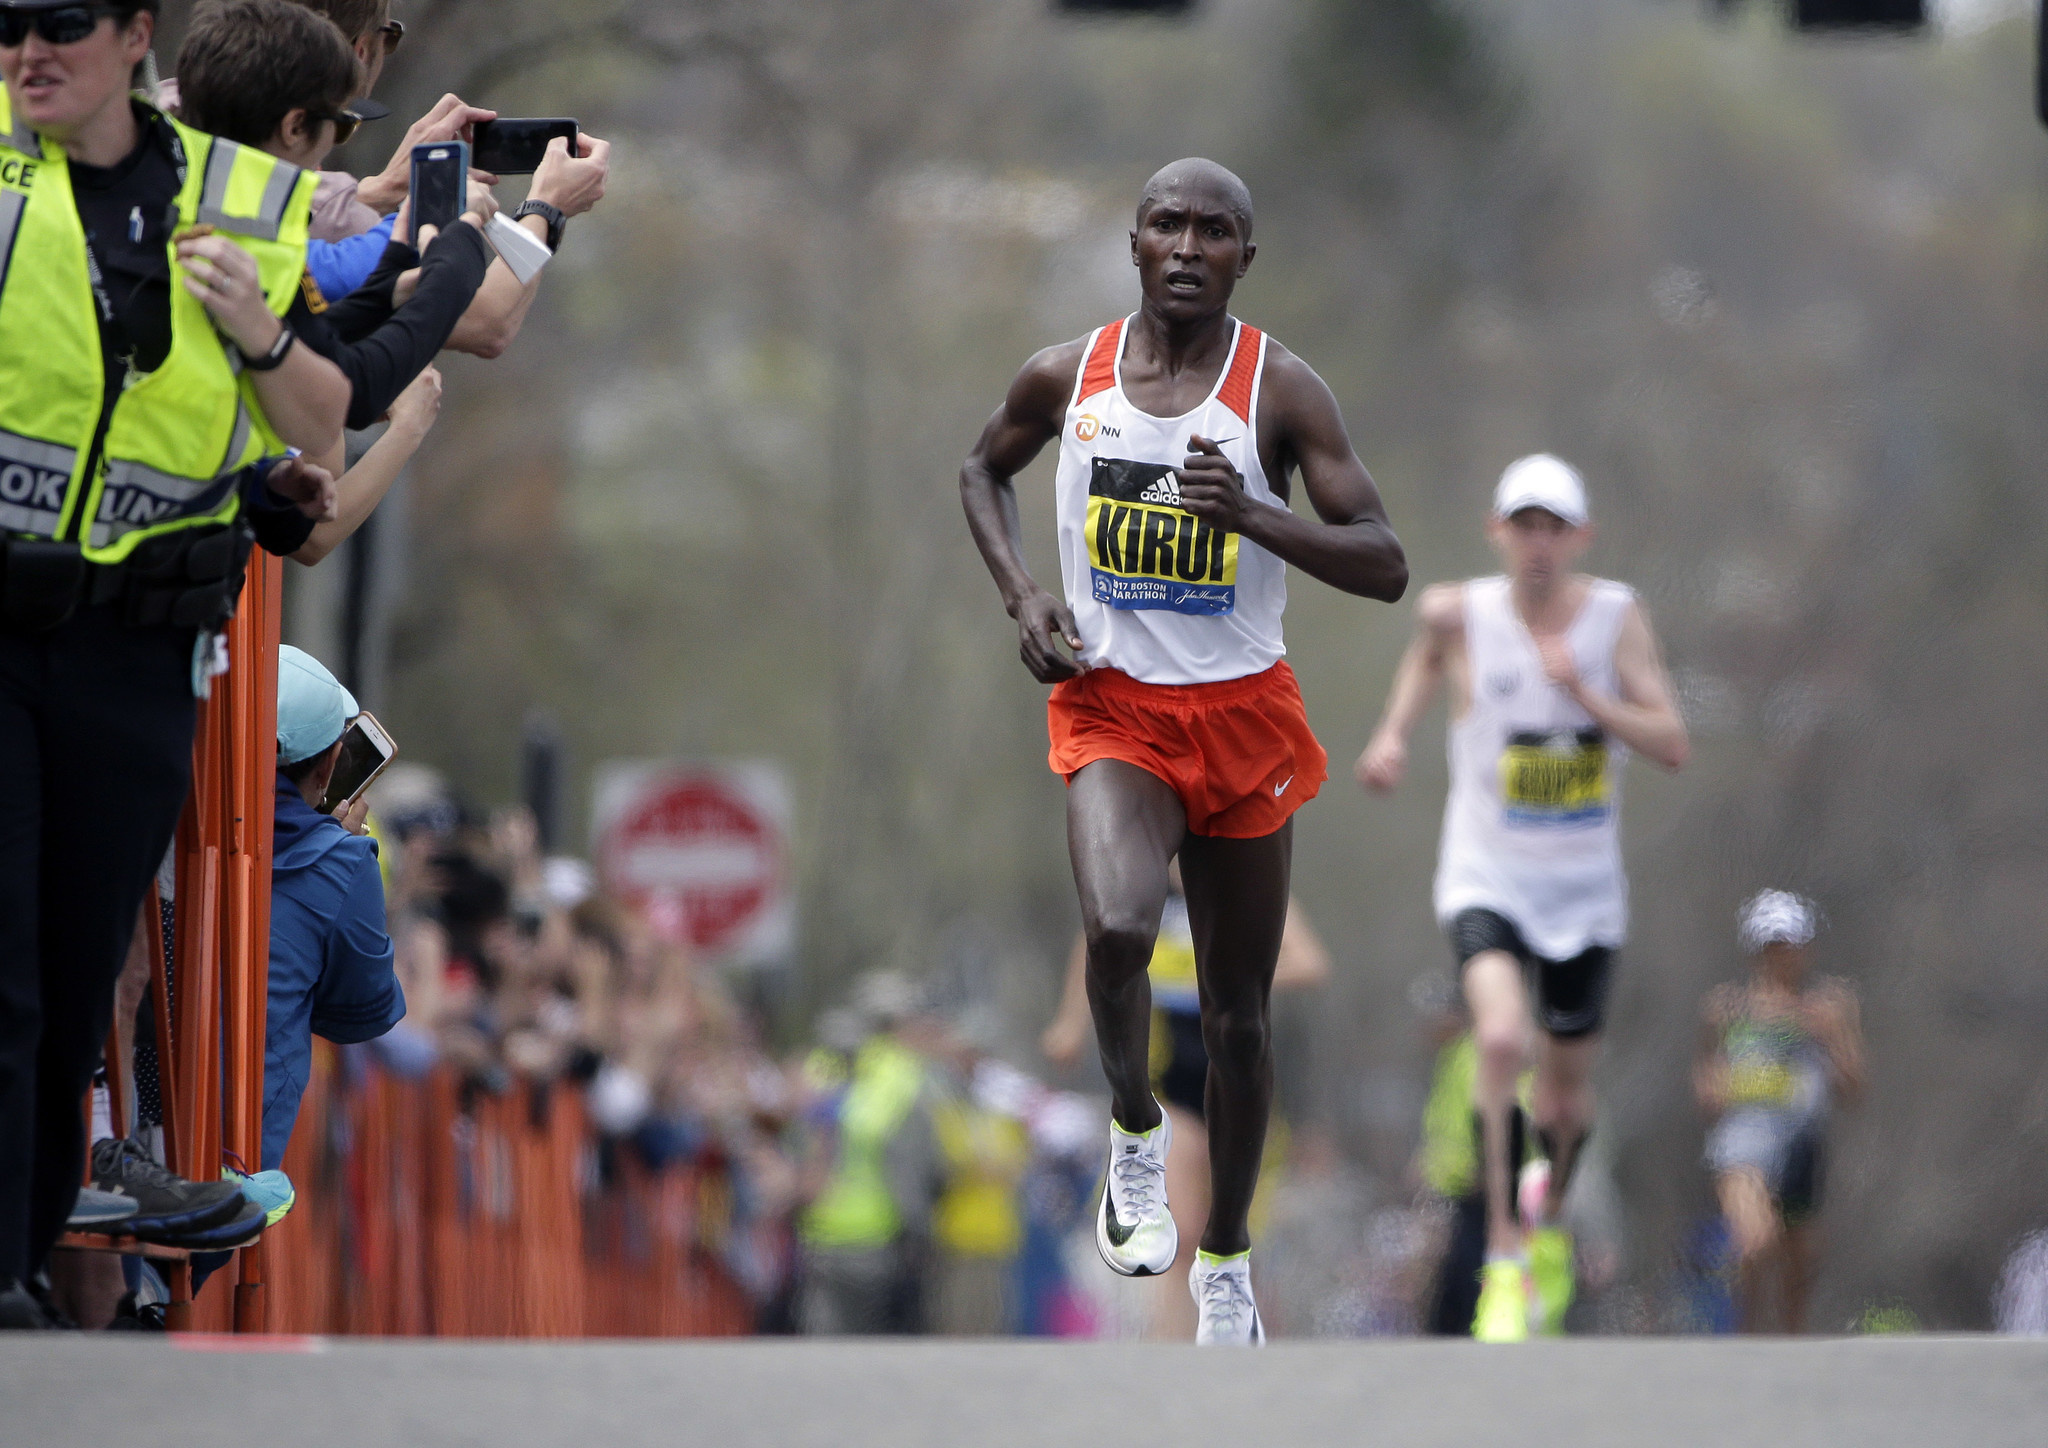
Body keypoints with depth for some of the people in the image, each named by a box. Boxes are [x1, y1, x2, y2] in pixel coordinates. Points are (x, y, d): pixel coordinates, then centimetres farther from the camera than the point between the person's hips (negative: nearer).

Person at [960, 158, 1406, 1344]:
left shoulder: (1281, 390, -8)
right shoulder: (1067, 378, -2)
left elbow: (1385, 566, -11)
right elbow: (986, 469, 19)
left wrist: (1256, 516, -27)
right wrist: (1021, 595, 2)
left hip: (1243, 714, 0)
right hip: (1112, 709, 0)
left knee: (1239, 1013, 10)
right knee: (1119, 931, -29)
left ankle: (1226, 1261, 28)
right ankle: (1136, 1130, 1)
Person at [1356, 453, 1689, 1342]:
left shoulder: (1616, 616, -8)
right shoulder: (1460, 613, -9)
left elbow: (1672, 746, -12)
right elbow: (1429, 643, 14)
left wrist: (1585, 694, -24)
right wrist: (1394, 734, -2)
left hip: (1584, 892, 2)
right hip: (1487, 879, -2)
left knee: (1566, 1089, 14)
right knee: (1502, 1040, -29)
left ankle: (1551, 1218, 48)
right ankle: (1503, 1256, -23)